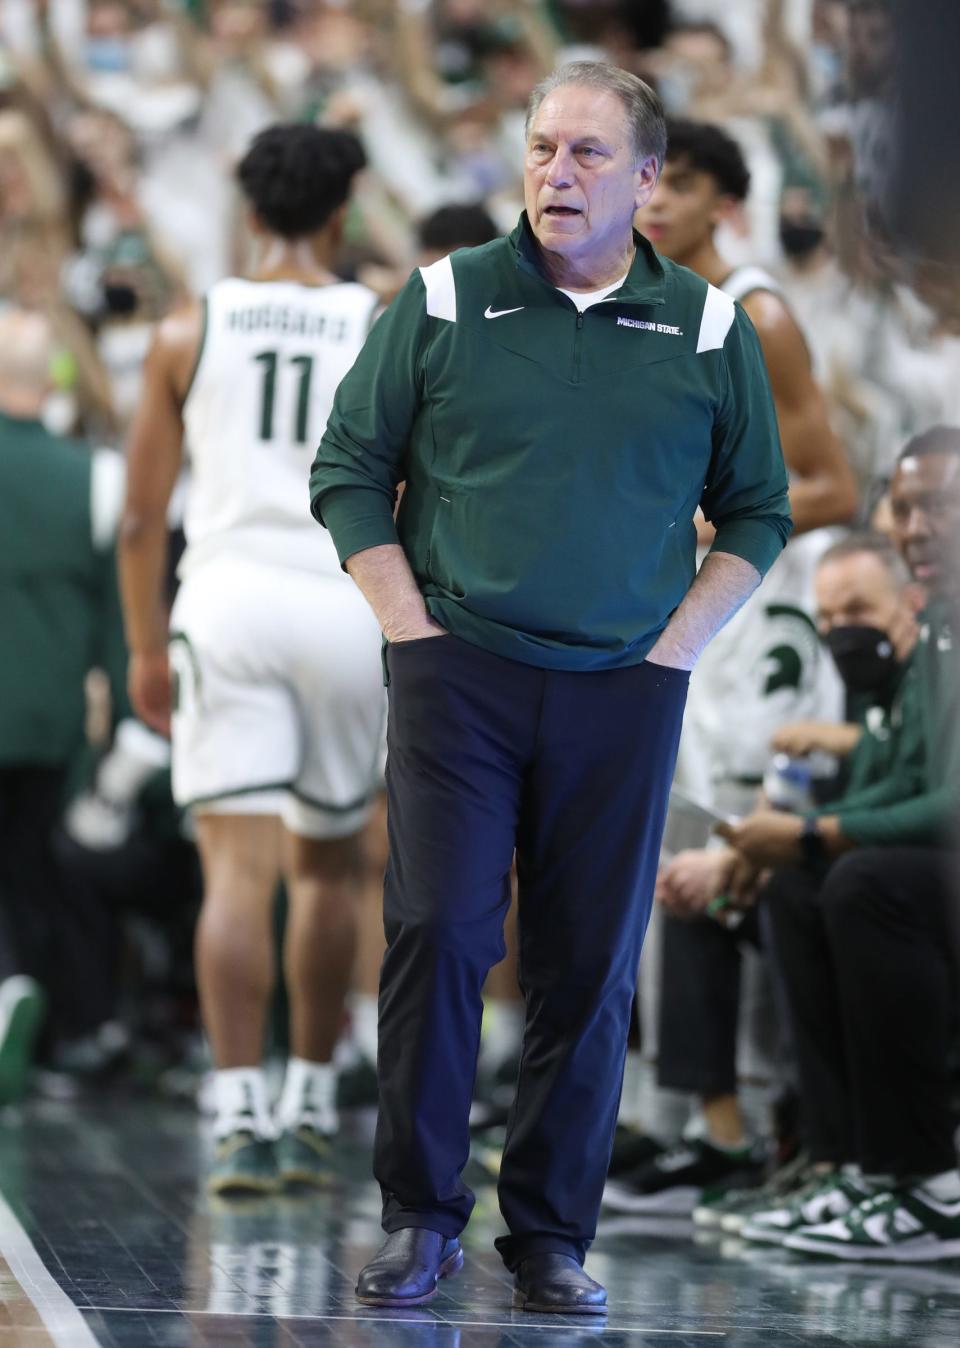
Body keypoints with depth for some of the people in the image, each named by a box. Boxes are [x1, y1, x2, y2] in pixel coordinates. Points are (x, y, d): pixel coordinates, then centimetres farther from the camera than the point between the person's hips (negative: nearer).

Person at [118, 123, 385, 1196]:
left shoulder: (188, 333, 5)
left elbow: (140, 517, 5)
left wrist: (145, 648, 14)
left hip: (225, 602, 0)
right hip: (345, 607, 0)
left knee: (237, 872, -3)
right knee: (326, 870, 15)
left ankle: (238, 1118, -13)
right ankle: (310, 1114, 21)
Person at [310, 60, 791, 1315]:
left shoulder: (711, 331, 6)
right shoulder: (442, 303, 2)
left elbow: (758, 512, 14)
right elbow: (347, 470, 8)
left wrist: (678, 643, 2)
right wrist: (410, 623, -1)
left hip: (624, 694, 1)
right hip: (459, 677, -1)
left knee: (591, 970, 3)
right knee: (436, 934, -9)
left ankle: (553, 1234, 13)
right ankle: (419, 1216, 3)